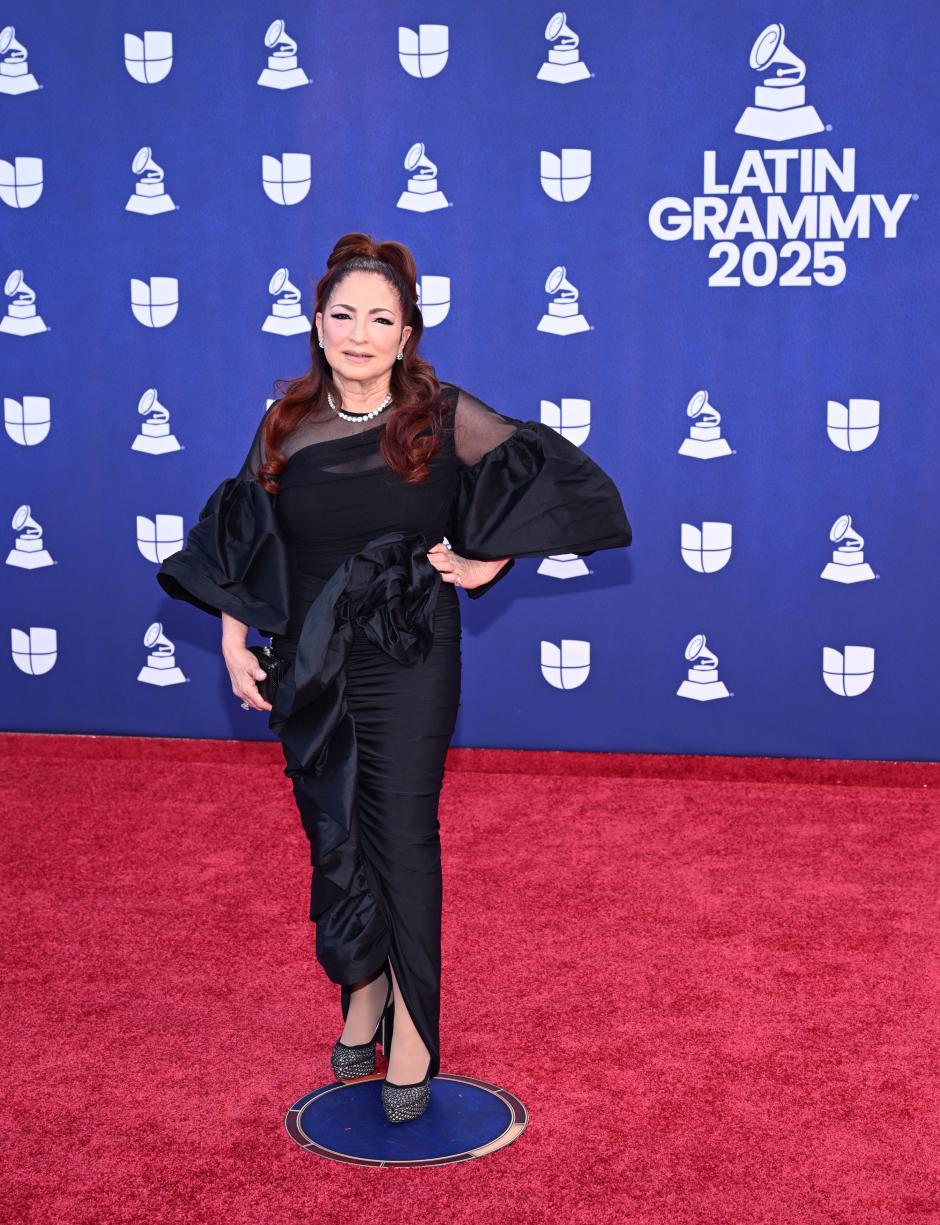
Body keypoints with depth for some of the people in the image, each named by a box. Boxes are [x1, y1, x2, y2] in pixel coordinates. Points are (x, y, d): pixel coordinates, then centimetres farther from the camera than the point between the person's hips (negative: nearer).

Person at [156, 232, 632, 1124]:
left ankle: (411, 1028, 13)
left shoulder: (442, 417, -7)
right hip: (308, 672, 3)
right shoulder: (286, 423, 2)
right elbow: (240, 538, 10)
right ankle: (362, 992, 32)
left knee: (402, 837, 0)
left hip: (408, 668, -3)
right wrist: (235, 641, 4)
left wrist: (488, 559, -8)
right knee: (334, 838, 12)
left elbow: (554, 474, -4)